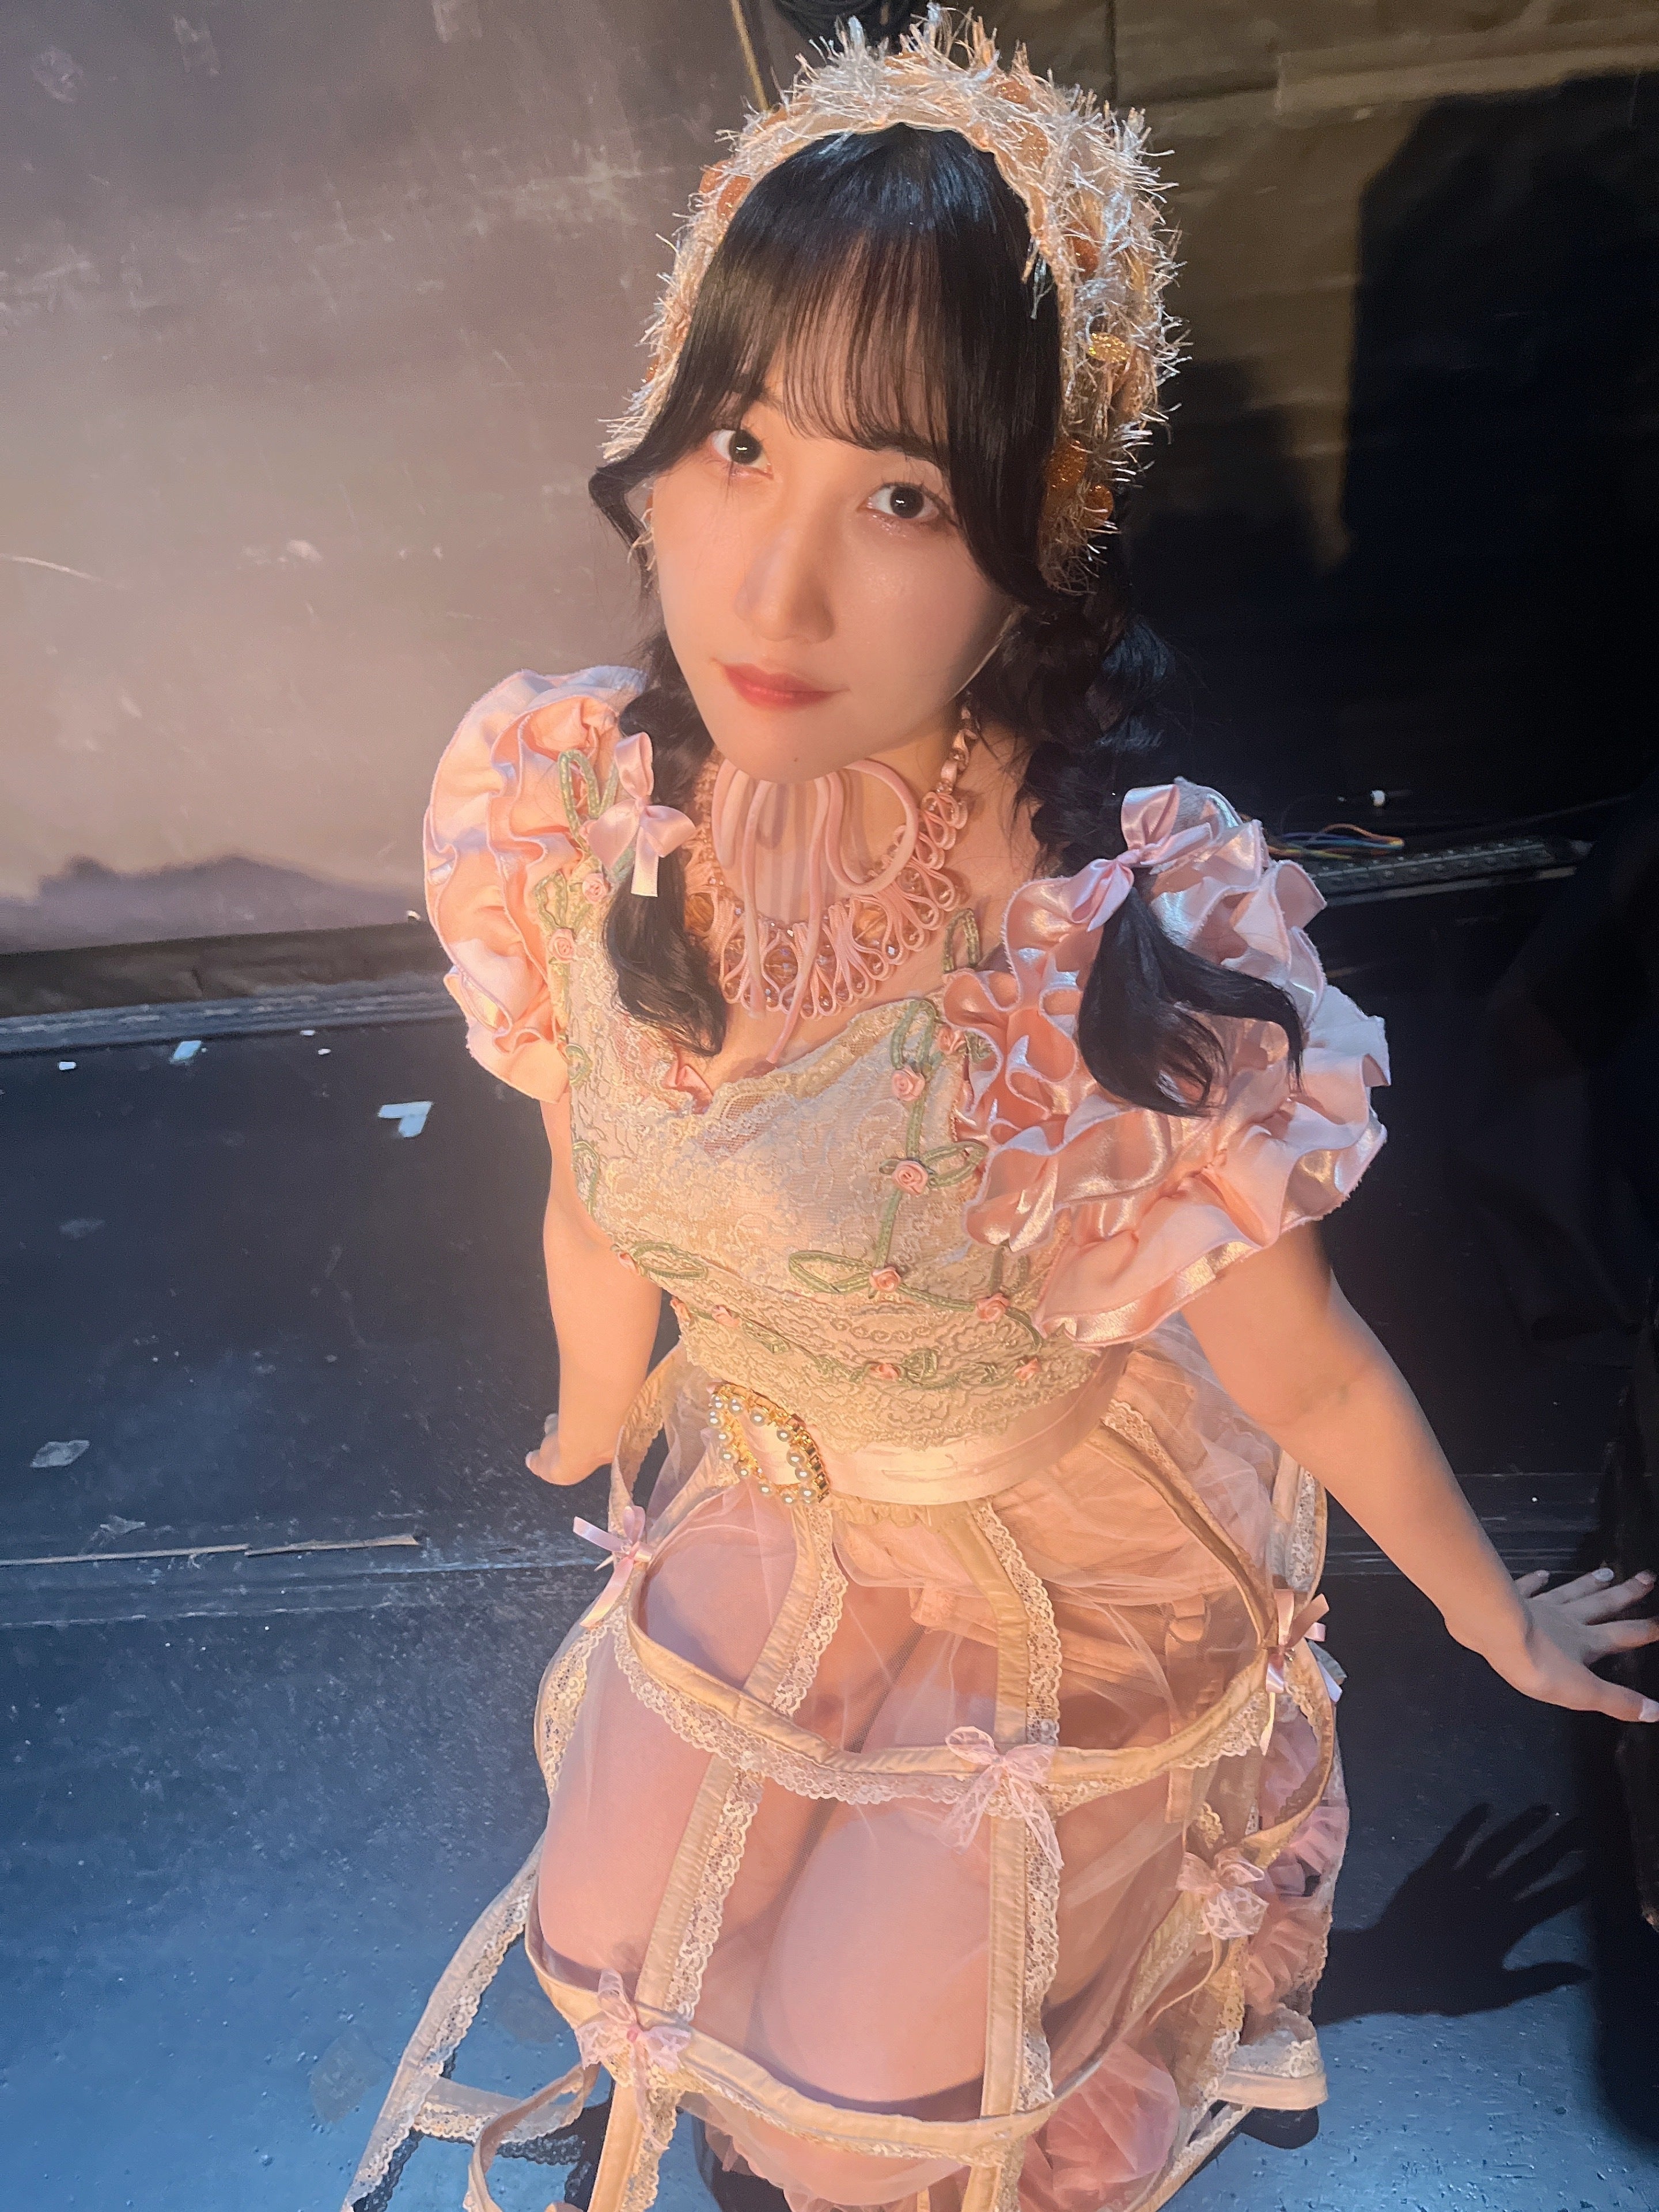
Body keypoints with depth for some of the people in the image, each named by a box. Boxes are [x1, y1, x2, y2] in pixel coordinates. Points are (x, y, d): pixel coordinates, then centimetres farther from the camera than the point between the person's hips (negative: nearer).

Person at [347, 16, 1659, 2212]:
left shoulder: (1126, 947, -37)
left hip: (1081, 1578, -4)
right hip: (777, 1514, 4)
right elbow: (599, 1209, -3)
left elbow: (1308, 1376, -18)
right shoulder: (565, 801, -22)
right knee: (606, 1943, 15)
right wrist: (595, 1430, 15)